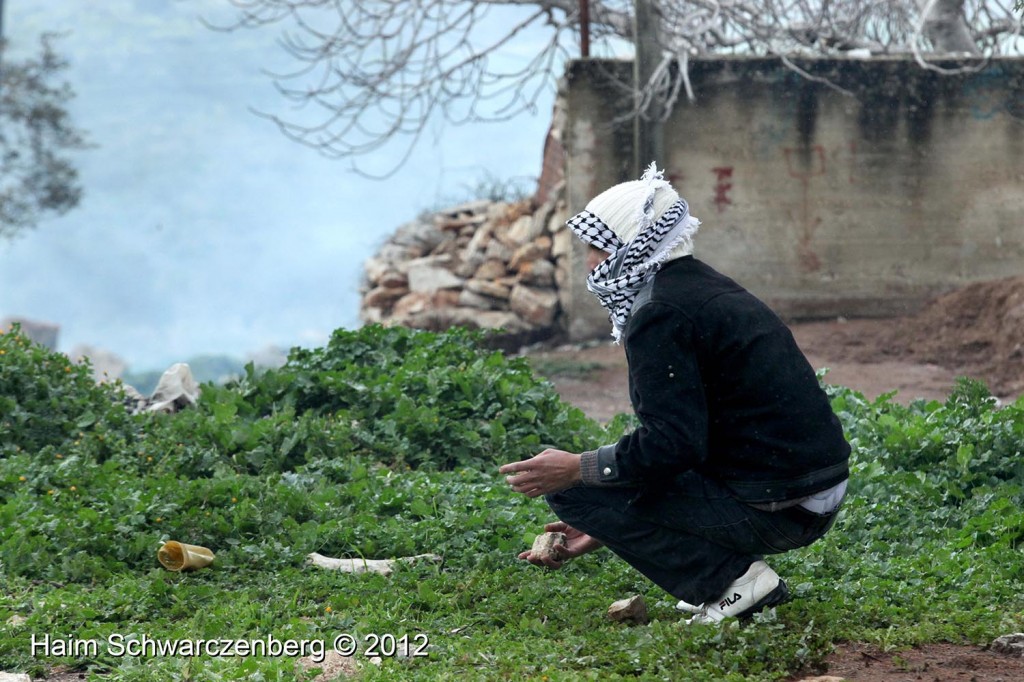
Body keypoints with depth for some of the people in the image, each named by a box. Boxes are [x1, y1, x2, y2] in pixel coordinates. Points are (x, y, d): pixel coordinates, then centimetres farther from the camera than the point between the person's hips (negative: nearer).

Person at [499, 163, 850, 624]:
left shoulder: (659, 316, -14)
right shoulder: (705, 288, 18)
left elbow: (672, 445, -22)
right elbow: (682, 435, 23)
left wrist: (576, 469, -10)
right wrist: (604, 527, 24)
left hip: (769, 510, -10)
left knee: (570, 486, -6)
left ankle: (731, 582, -8)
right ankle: (737, 571, 13)